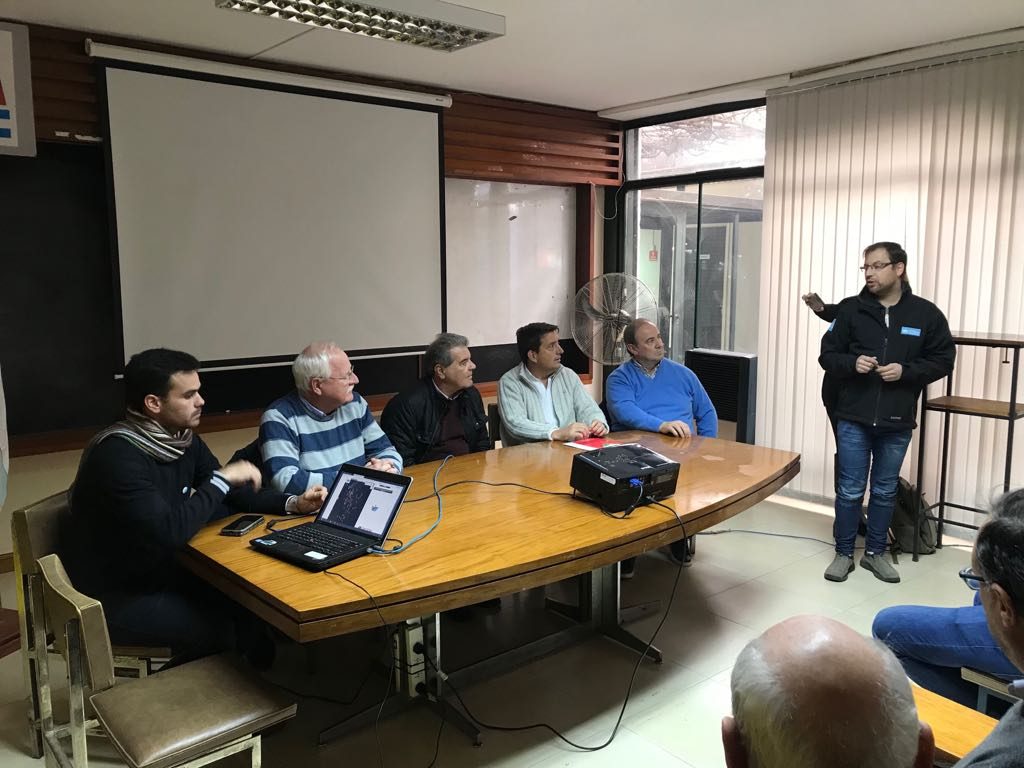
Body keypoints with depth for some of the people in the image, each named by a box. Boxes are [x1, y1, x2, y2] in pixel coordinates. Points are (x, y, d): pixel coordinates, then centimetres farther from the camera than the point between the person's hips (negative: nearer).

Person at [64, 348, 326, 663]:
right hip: (116, 598, -8)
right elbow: (169, 532, -34)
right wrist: (221, 478, -23)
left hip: (161, 573, 8)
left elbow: (229, 494, 8)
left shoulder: (183, 438, -1)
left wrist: (293, 504, -6)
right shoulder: (117, 455, -27)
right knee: (223, 629, -17)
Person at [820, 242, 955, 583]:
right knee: (850, 490, 6)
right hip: (853, 419, -1)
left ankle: (875, 552, 30)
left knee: (885, 491, 14)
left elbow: (943, 360, 2)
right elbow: (827, 354, 3)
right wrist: (852, 363, -17)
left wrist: (906, 371, -14)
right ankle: (844, 553, 21)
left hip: (897, 422, 1)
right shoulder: (851, 310, -2)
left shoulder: (927, 313, -1)